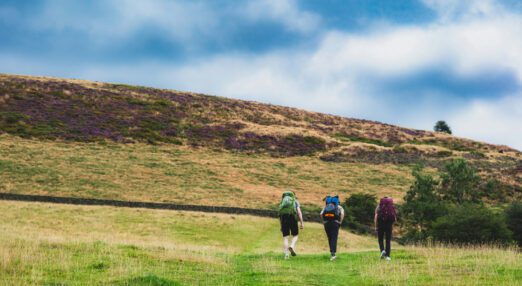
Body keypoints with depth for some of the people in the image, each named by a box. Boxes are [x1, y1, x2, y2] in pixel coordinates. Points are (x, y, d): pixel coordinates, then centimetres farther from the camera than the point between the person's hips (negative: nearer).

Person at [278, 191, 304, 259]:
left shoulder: (282, 202, 27)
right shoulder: (295, 201, 17)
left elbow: (280, 215, 22)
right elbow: (299, 212, 3)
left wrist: (281, 226, 26)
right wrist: (301, 223, 0)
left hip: (284, 218, 2)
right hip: (292, 217, -2)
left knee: (285, 237, 4)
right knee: (295, 235, 11)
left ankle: (286, 254, -5)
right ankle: (292, 246, -17)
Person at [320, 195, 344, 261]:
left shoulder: (326, 207, 25)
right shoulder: (339, 207, 19)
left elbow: (321, 214, 7)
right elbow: (342, 214, -3)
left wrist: (324, 222, 12)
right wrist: (340, 222, 3)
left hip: (326, 223, 3)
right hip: (335, 223, -3)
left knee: (330, 238, 17)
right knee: (334, 239, -6)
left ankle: (332, 253, 20)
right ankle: (333, 254, -22)